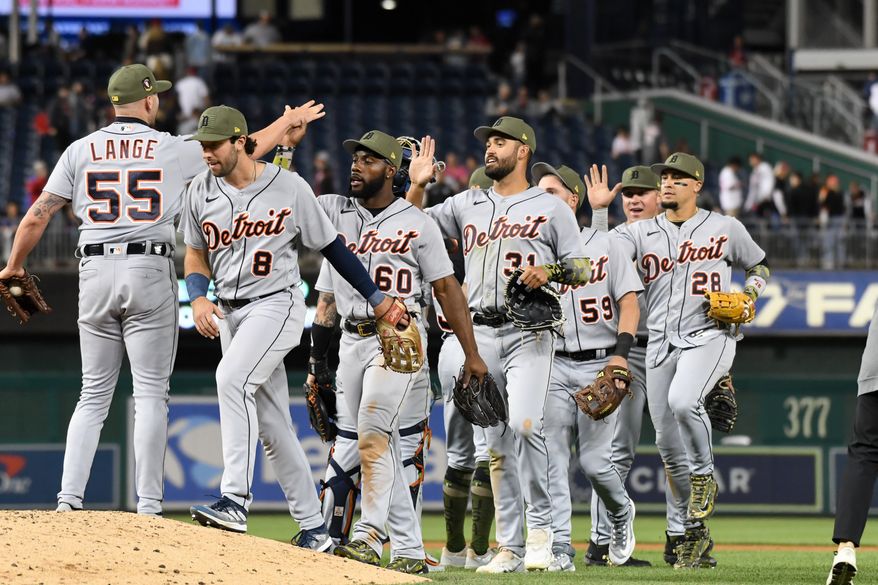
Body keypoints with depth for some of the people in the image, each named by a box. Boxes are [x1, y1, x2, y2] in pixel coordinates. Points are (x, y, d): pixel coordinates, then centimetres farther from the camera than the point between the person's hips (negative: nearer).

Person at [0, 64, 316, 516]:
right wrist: (286, 122, 27)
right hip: (150, 273, -3)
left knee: (93, 394, 9)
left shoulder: (81, 151, 6)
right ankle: (148, 505, -5)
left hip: (95, 272, 3)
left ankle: (68, 499, 0)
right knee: (150, 394, 0)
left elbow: (37, 216, 5)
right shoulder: (172, 150, 1)